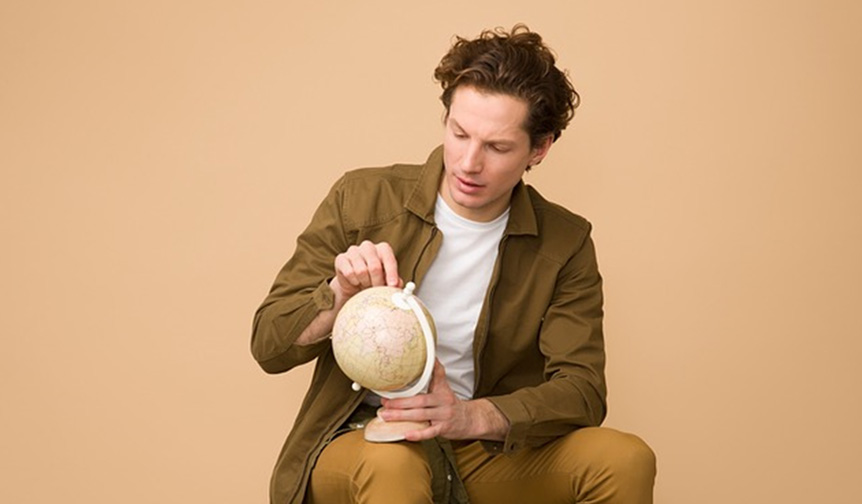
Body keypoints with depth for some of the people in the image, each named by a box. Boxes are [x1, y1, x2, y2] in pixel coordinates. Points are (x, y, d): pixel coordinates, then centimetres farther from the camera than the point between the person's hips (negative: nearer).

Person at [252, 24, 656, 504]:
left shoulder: (565, 244, 1)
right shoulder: (362, 199, -3)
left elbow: (582, 391, -8)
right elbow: (268, 346, -1)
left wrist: (473, 417, -27)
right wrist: (339, 294, -23)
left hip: (490, 450, 3)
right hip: (364, 439, -2)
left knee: (626, 459, -22)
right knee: (391, 463, -38)